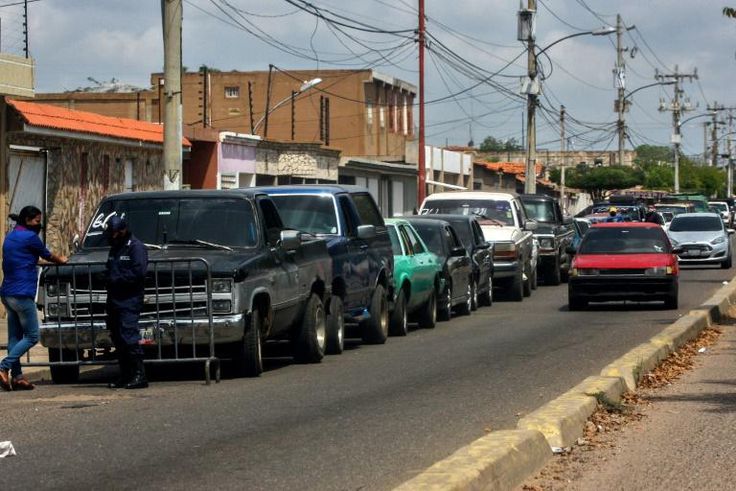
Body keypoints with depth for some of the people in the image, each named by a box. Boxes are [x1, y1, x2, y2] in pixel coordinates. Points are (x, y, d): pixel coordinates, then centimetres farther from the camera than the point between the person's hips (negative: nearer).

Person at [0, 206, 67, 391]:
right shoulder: (29, 237, -8)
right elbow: (47, 256, 6)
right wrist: (61, 260, 26)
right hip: (22, 295, -9)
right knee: (32, 336, -5)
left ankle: (17, 376, 6)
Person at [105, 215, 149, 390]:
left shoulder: (135, 247, -7)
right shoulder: (115, 248, 21)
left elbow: (139, 272, -18)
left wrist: (116, 280, -14)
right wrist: (108, 280, 5)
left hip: (130, 301, -9)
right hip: (115, 300, 9)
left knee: (129, 336, -16)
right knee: (117, 338, 9)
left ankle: (140, 376, -15)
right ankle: (125, 376, 15)